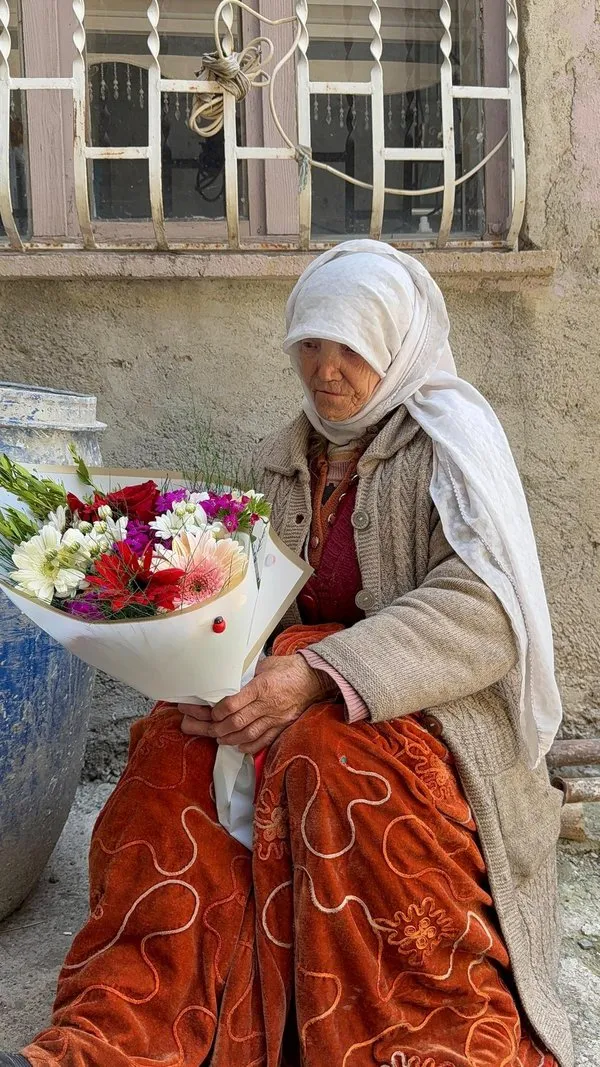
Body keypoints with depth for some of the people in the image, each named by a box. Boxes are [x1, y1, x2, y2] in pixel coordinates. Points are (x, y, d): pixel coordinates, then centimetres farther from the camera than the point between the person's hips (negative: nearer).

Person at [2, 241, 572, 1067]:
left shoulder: (449, 435, -8)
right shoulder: (289, 457, 11)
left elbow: (484, 608, -21)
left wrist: (322, 675, -32)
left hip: (438, 706, -5)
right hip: (316, 689, 5)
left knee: (330, 753, -35)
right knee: (183, 748, -22)